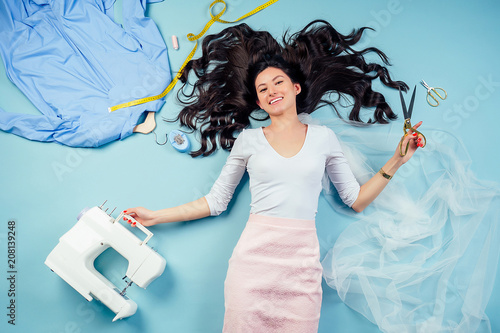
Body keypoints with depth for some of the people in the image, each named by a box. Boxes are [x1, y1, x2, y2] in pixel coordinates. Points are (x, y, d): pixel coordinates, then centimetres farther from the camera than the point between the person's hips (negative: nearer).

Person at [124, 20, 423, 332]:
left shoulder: (323, 137, 9)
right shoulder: (249, 139, 8)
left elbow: (356, 199, 10)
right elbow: (216, 201, 10)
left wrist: (396, 161, 5)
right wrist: (156, 216, 8)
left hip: (303, 259, 1)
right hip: (254, 253, 0)